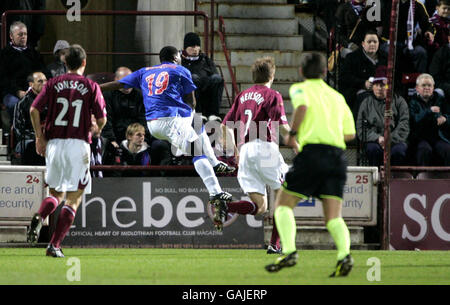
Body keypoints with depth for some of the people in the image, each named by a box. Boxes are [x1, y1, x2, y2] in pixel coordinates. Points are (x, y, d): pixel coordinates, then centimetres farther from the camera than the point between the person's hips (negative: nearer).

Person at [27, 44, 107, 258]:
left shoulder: (53, 84, 6)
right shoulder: (91, 87, 0)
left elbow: (34, 109, -4)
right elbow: (101, 119, -3)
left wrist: (39, 137, 5)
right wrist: (96, 127, 20)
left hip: (54, 144, 3)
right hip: (78, 144, -3)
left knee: (56, 193, 18)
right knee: (73, 198, 3)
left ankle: (39, 217, -14)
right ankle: (54, 245, -8)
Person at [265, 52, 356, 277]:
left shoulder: (300, 88, 9)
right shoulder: (337, 96, 24)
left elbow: (302, 106, -15)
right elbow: (350, 133, 19)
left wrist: (292, 134, -5)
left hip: (312, 151, -4)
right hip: (337, 155, 4)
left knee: (283, 204, 7)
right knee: (334, 218, 2)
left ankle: (289, 251, -13)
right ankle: (344, 254, -25)